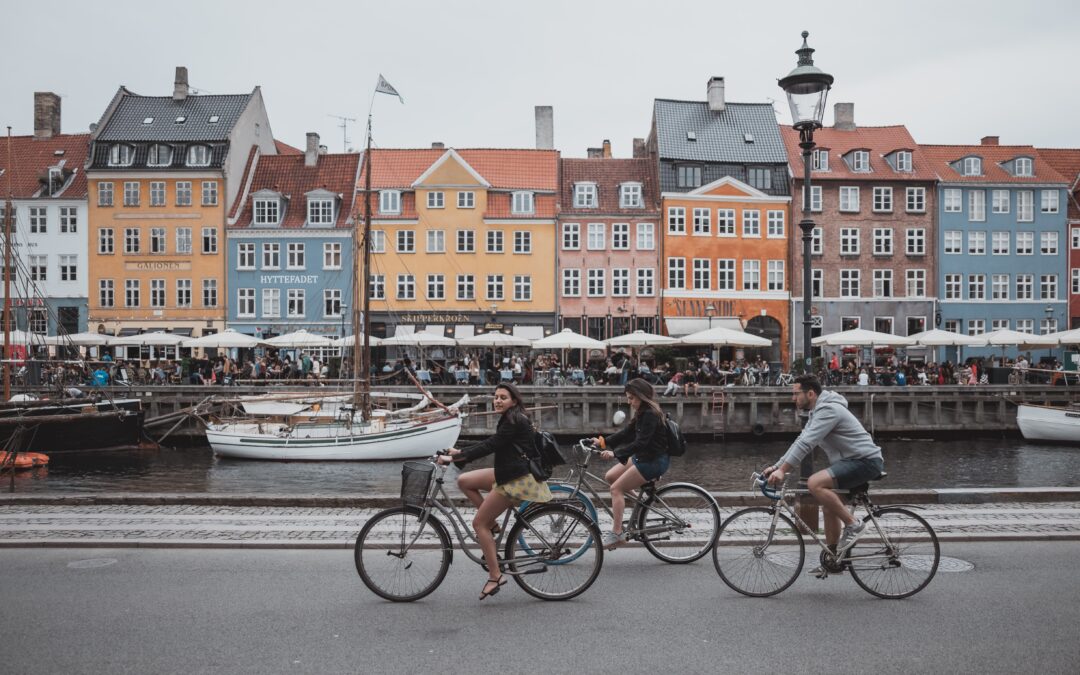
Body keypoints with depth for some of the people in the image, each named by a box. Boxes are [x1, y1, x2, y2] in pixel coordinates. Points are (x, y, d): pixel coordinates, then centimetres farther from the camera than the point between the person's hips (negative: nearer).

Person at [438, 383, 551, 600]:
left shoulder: (515, 422, -17)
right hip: (508, 473, 10)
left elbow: (489, 446, -22)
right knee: (464, 481, 8)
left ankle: (495, 576, -2)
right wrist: (460, 452, 12)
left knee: (479, 523, -6)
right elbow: (491, 444, 18)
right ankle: (492, 525, 11)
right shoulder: (510, 420, 13)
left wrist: (453, 458, -22)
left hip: (518, 480, -10)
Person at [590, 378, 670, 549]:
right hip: (642, 457, 10)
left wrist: (615, 453, -32)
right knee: (610, 477, 8)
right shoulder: (643, 413, 10)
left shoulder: (650, 415, -21)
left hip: (654, 461, -10)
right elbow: (627, 433, 13)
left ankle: (617, 533, -8)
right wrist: (603, 441, 4)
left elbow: (640, 443, -28)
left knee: (616, 488, -10)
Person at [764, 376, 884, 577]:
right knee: (829, 506, 13)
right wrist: (776, 466, 10)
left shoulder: (828, 410, -18)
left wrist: (782, 470, -29)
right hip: (853, 462, 11)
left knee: (815, 483, -27)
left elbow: (806, 443, -27)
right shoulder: (818, 411, 15)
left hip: (865, 461, -11)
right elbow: (801, 441, 16)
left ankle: (853, 524, -14)